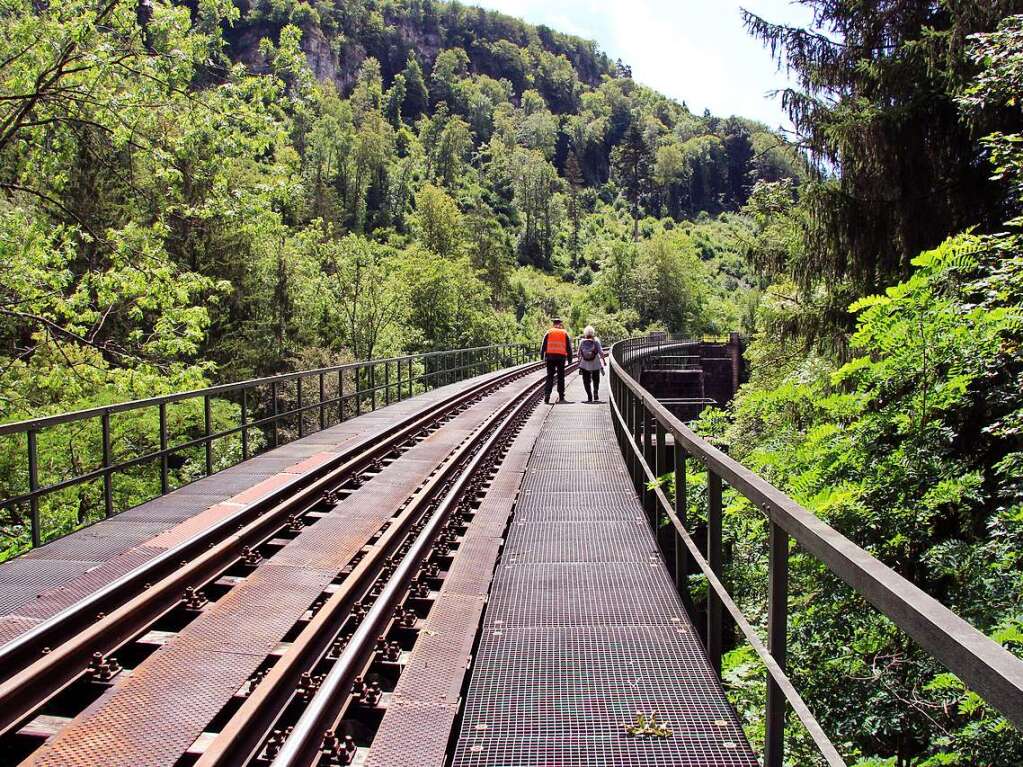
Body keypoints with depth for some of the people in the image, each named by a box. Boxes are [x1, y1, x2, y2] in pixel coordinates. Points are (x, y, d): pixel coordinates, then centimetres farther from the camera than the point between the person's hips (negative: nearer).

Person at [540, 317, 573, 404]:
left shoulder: (549, 332, 3)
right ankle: (561, 397, 12)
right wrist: (569, 359, 10)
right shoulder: (565, 333, 5)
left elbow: (543, 345, 2)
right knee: (561, 377, 10)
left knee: (549, 377, 2)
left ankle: (546, 396, -9)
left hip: (550, 357, 0)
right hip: (561, 357, 0)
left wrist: (542, 355, 10)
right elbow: (569, 347, 6)